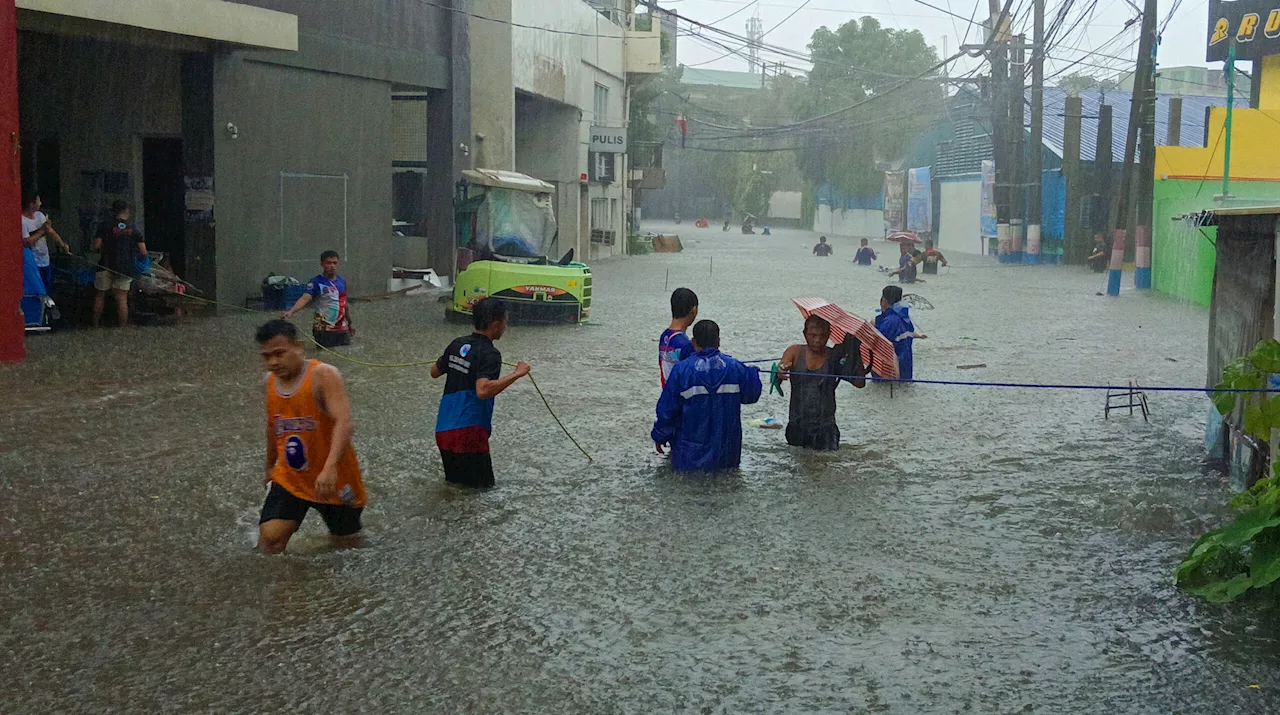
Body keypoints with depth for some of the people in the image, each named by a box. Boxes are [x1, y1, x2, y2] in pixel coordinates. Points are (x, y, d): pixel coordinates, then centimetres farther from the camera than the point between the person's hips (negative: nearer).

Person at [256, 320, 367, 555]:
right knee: (269, 539, -17)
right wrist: (270, 466, 29)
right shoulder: (270, 381, 0)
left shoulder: (323, 376, -21)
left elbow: (344, 423, -35)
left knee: (347, 544, 13)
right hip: (290, 479, 4)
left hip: (334, 480, -4)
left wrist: (330, 469, -49)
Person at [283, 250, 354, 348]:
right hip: (324, 329, -6)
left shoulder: (341, 281, 9)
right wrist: (291, 311, -42)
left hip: (342, 329, 6)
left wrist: (350, 323, 27)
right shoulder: (317, 282, -11)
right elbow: (305, 298, -25)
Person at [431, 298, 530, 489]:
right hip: (468, 431, -7)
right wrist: (517, 373, -24)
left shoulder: (458, 344, 8)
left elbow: (434, 372, 22)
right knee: (482, 484, 5)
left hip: (443, 429, 7)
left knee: (456, 480, 25)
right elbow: (483, 390, -29)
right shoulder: (490, 354, -13)